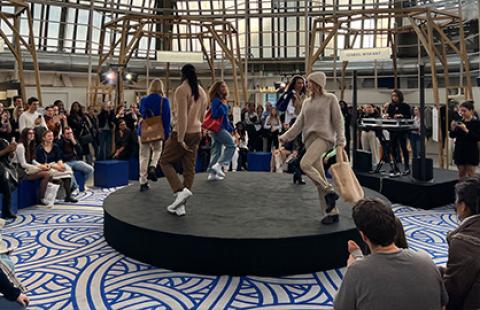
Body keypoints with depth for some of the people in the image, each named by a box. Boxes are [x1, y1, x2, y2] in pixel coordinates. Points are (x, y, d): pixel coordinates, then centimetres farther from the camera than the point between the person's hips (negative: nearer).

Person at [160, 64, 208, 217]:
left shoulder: (182, 90, -13)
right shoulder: (202, 92, 12)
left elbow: (182, 116, -20)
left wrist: (180, 139, -18)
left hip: (182, 133, -7)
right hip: (197, 133, 7)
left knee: (165, 161, 7)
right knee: (189, 168, 6)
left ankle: (180, 190, -11)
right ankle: (180, 205, 11)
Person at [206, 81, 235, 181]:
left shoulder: (223, 100, 16)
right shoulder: (216, 100, -11)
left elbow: (225, 116, 19)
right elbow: (215, 114, -20)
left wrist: (230, 128, 15)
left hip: (221, 128, 9)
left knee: (216, 150, 9)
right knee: (231, 145, -10)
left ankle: (212, 173, 12)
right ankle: (218, 165, -12)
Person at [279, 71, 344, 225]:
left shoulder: (330, 99, 4)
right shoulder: (307, 102, 20)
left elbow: (338, 121, -1)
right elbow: (299, 123, 17)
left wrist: (340, 142, -10)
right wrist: (284, 137, 8)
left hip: (323, 137, -6)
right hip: (309, 139, 6)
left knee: (305, 164, -28)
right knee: (319, 176, 2)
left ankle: (329, 191, -12)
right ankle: (332, 212, 8)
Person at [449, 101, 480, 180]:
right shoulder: (460, 121, 5)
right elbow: (452, 136, 8)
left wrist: (466, 130, -23)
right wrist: (453, 129, -12)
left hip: (471, 153, -4)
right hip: (459, 151, 5)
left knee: (470, 176, -1)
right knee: (461, 174, 11)